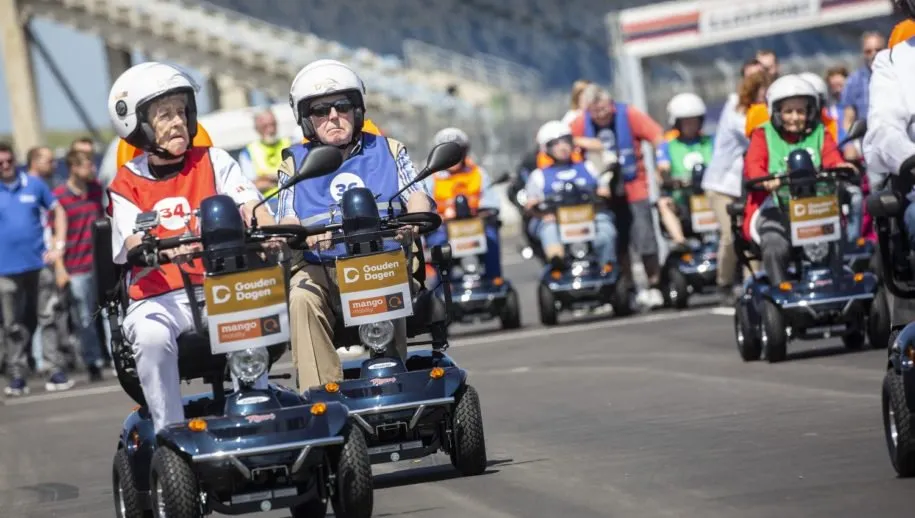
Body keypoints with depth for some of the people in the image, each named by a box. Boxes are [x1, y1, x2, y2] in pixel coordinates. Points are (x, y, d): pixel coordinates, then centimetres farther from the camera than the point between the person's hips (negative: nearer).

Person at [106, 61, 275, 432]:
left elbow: (250, 207, -3)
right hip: (157, 296, -1)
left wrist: (269, 233, -28)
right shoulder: (126, 185, 7)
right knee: (152, 336, -33)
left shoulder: (213, 162, 11)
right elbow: (135, 244, -8)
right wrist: (169, 249, -33)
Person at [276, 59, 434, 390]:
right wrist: (305, 235, -19)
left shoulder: (388, 150, 18)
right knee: (301, 297, -33)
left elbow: (418, 196, 5)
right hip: (320, 268, 1)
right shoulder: (294, 164, 18)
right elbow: (287, 223, 7)